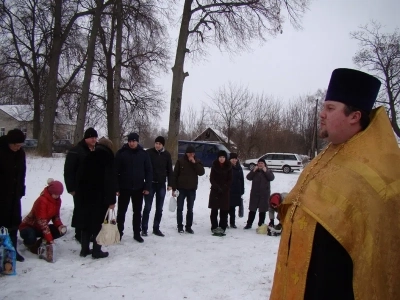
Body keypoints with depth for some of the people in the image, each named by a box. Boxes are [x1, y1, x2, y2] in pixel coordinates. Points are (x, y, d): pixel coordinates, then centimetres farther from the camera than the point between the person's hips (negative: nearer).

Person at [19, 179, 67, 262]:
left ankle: (39, 243, 2)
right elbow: (42, 221, -34)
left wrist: (60, 225, -21)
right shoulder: (42, 200, -30)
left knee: (62, 230, -13)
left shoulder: (57, 200, -6)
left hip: (40, 227, 7)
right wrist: (50, 240, -38)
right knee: (31, 238, -40)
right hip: (28, 226, -7)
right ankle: (30, 243, -2)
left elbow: (56, 216, 2)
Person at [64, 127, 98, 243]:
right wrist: (71, 187, -16)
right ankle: (80, 233, 14)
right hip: (80, 188, -6)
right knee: (80, 211, 3)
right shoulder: (76, 151, -10)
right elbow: (68, 171, -13)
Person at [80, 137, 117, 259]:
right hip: (101, 197, -6)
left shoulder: (89, 156, 11)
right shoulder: (108, 157, -8)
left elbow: (83, 176, 14)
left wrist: (84, 193, 17)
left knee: (87, 222, 12)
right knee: (99, 223, 0)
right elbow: (110, 180, -14)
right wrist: (111, 199, -12)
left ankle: (84, 249, 18)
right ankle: (97, 251, 4)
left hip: (87, 195, 6)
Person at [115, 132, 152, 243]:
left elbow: (149, 171, 2)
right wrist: (116, 187, -11)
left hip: (138, 188, 1)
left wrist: (147, 187, -5)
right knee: (121, 211, 8)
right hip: (124, 188, -1)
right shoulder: (121, 153, -6)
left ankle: (137, 234, 21)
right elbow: (116, 171, -6)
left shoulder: (144, 154, -1)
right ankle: (119, 233, 20)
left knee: (137, 212, 10)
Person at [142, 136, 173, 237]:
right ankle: (144, 229, 9)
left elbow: (169, 170, 8)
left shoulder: (167, 154, 3)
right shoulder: (149, 152, -5)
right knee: (147, 207, -1)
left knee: (159, 209, 8)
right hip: (150, 184, -3)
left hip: (161, 184, 3)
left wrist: (169, 184, 4)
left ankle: (156, 228, 19)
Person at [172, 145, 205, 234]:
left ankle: (189, 227, 16)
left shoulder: (197, 161, 3)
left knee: (190, 209, 7)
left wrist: (195, 163, -18)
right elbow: (175, 175, -3)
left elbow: (202, 172, -9)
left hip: (192, 189, 2)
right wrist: (174, 188, -7)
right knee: (180, 208, 3)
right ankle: (180, 226, 14)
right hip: (181, 188, -1)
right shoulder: (180, 161, -4)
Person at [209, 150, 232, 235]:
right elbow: (212, 179, 0)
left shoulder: (228, 167, 1)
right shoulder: (214, 166, 0)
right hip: (215, 191, 0)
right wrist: (217, 188, -12)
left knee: (224, 210, -1)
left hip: (225, 191, 1)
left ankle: (222, 227, 5)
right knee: (214, 210, -2)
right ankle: (214, 227, 4)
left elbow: (230, 180, 3)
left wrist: (224, 188, -11)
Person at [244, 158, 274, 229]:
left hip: (264, 194, -1)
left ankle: (261, 225, 11)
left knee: (262, 210, 3)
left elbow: (272, 178, -13)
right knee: (252, 209, 5)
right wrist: (253, 171, -15)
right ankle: (249, 224, 13)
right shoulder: (254, 170, 9)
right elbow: (248, 177, -4)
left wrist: (265, 171, -20)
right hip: (254, 193, 1)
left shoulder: (268, 171, 5)